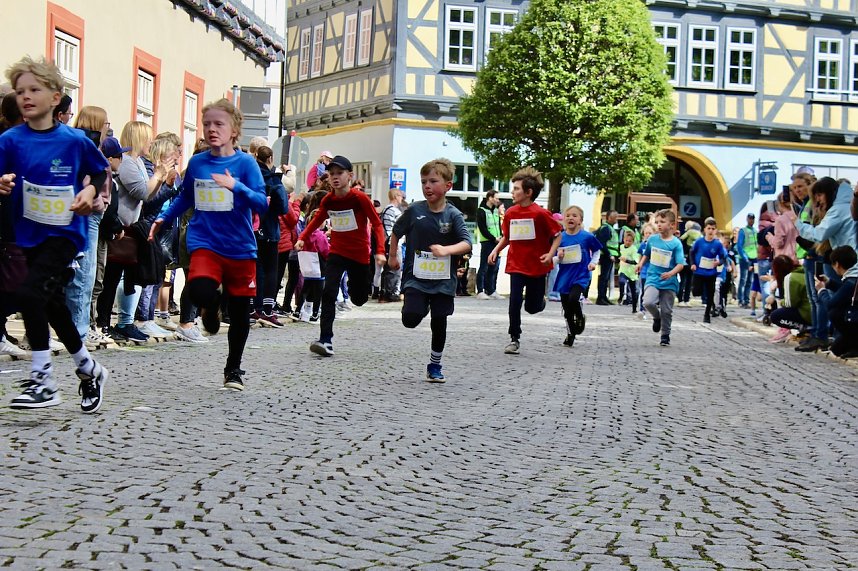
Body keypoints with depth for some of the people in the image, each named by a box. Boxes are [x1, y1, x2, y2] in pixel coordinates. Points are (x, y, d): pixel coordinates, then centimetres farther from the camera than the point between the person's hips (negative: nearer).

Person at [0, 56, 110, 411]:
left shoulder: (75, 140, -5)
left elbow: (101, 171, 10)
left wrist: (90, 191, -8)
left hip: (64, 232, -4)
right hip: (30, 233, 4)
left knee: (30, 294, -21)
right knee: (53, 305, 14)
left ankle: (43, 380, -12)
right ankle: (89, 370, 35)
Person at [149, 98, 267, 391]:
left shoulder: (246, 163, -6)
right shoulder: (196, 163, 3)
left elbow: (262, 204, -14)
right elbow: (185, 198, 20)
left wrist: (236, 186, -28)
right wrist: (163, 218, 9)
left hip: (240, 248, -1)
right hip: (205, 243, 1)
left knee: (240, 312, 9)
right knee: (200, 291, -28)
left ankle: (233, 369, 30)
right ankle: (211, 310, 10)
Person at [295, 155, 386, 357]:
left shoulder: (360, 198, -15)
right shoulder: (327, 200, -2)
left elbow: (377, 224, -12)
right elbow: (317, 220, 15)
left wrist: (380, 251, -22)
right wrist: (302, 237, 0)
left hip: (359, 254, -2)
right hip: (337, 253, 2)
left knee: (359, 299, 11)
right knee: (329, 293, -16)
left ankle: (354, 286, 50)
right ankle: (326, 341, -18)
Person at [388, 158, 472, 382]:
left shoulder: (453, 215, -5)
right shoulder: (414, 211, -2)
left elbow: (467, 243, -15)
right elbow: (396, 232, 15)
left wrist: (446, 250, -32)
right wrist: (393, 256, 17)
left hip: (443, 280, 0)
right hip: (416, 277, 0)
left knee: (439, 324, 4)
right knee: (410, 319, -15)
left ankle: (435, 366, 22)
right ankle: (423, 308, 22)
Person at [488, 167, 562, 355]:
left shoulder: (540, 214, -15)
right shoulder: (510, 213, -1)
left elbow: (557, 235, -6)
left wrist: (550, 254, -18)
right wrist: (496, 250, 0)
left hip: (537, 267, -2)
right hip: (516, 265, 2)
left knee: (532, 307, 7)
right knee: (515, 302, -9)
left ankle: (540, 300, 43)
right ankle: (514, 339, 5)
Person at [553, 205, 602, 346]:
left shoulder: (587, 237, -5)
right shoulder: (560, 238, -1)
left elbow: (597, 251, 13)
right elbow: (556, 260, 6)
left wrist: (593, 262, -2)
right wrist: (559, 257, -15)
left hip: (581, 276, -3)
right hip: (565, 276, 3)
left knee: (573, 299, -26)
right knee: (566, 308, 10)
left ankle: (580, 317, 7)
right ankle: (570, 334, 30)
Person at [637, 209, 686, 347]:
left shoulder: (676, 243, -9)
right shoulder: (652, 239, 2)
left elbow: (680, 264, -12)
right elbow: (646, 254, 20)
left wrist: (671, 273, -29)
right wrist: (641, 263, 1)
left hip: (669, 282, -2)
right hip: (653, 279, 2)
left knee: (667, 311, 5)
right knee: (648, 302, -22)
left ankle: (665, 335, 24)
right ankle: (657, 317, 11)